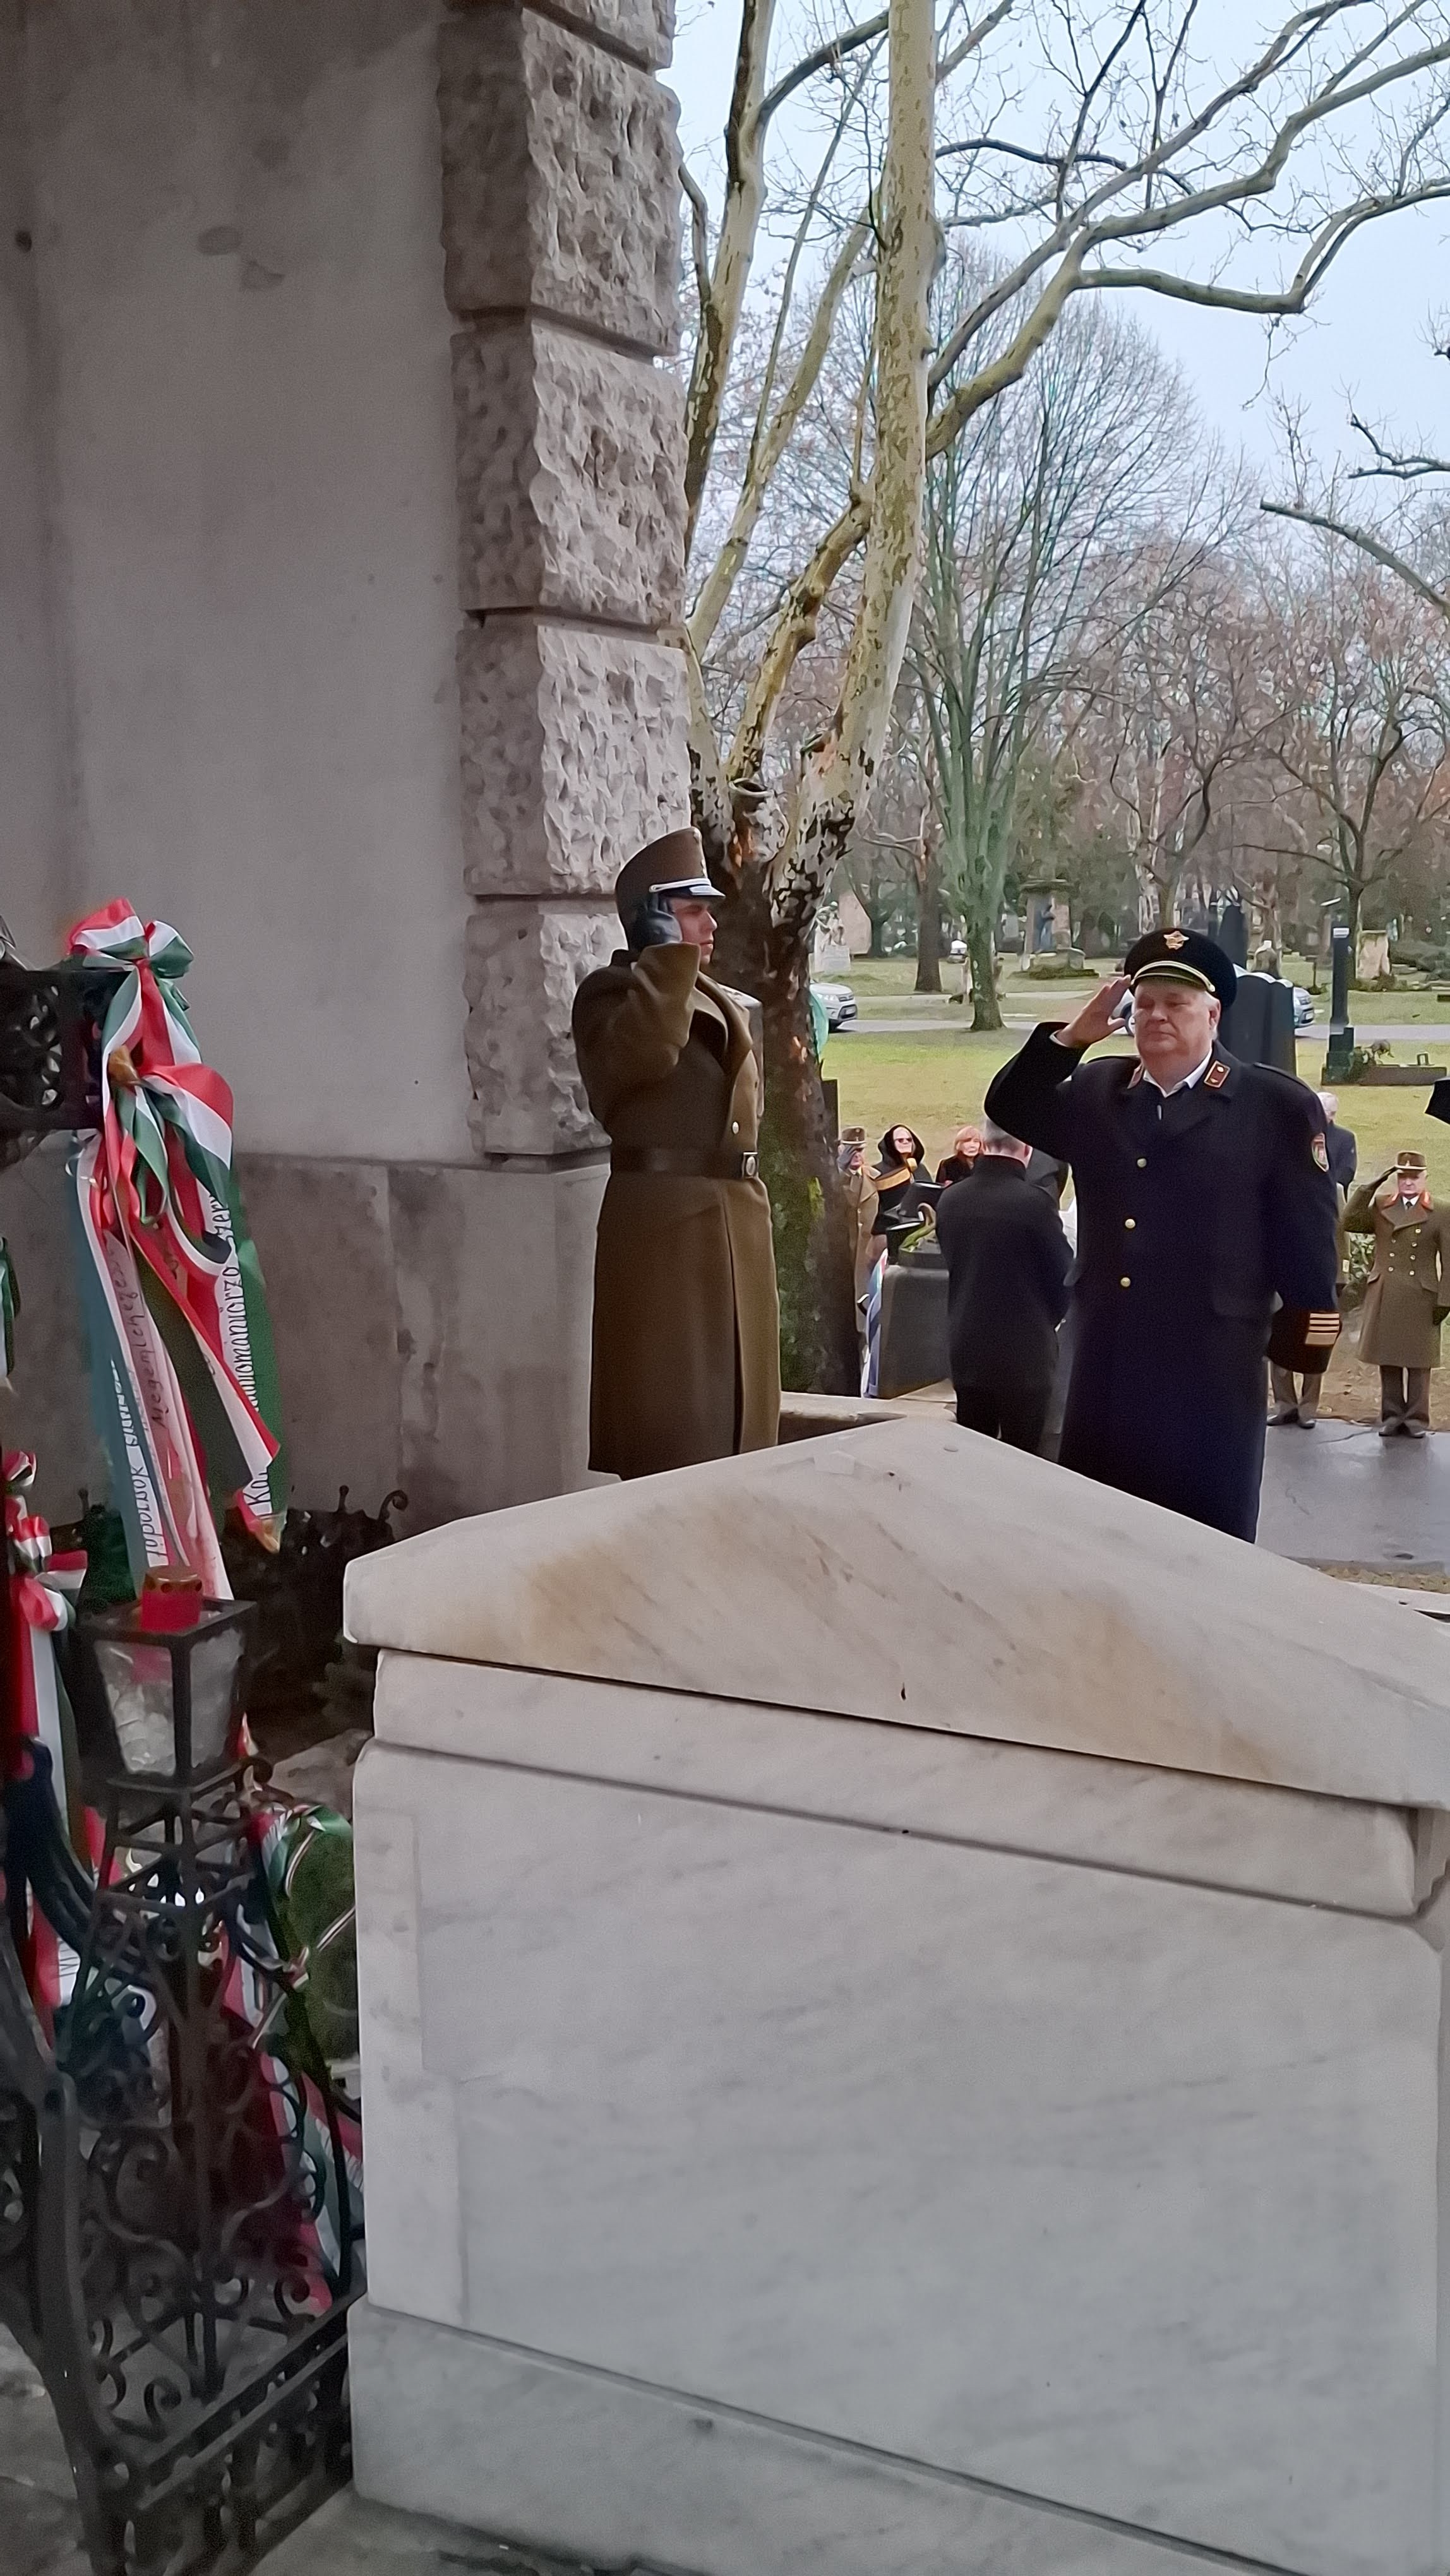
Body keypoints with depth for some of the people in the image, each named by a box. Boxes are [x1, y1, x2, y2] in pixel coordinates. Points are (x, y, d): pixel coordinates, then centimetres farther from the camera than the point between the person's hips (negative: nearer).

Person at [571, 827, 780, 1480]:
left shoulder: (723, 999, 18)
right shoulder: (611, 991, -6)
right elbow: (644, 1052, -28)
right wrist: (667, 957, -19)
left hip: (735, 1212, 8)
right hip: (661, 1216, -8)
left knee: (735, 1400, 14)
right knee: (672, 1410, -5)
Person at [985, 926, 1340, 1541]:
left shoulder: (1276, 1105, -3)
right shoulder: (1097, 1091, 11)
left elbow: (1307, 1232, -4)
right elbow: (1009, 1108, 11)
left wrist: (1309, 1333, -7)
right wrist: (1071, 1037, 0)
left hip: (1211, 1368, -4)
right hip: (1108, 1364, 5)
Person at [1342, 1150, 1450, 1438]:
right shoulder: (1381, 1208, 11)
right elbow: (1349, 1223, -1)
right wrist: (1371, 1187, -3)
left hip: (1421, 1299, -3)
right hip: (1384, 1297, 3)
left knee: (1418, 1361, 2)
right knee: (1387, 1359, 6)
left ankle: (1416, 1418, 10)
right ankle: (1392, 1415, 15)